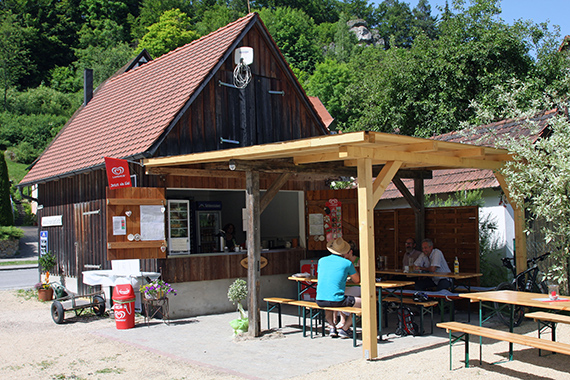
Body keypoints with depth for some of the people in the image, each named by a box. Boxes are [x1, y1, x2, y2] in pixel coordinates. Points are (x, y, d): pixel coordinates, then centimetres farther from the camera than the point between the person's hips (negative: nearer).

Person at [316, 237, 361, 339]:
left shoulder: (322, 260, 10)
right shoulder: (347, 263, -2)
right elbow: (357, 280, 13)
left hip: (320, 300, 5)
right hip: (336, 300, -5)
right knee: (360, 302, 15)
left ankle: (332, 327, 20)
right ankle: (344, 329, 10)